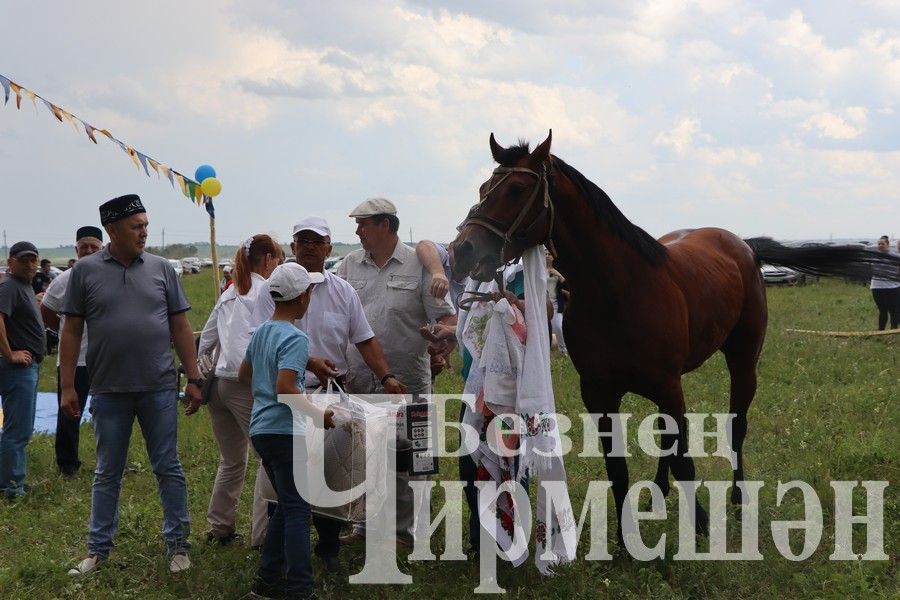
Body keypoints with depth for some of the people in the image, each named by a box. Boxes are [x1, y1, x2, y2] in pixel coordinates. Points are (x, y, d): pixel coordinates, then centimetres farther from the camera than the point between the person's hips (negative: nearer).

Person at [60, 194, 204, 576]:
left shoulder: (161, 269, 3)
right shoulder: (86, 271, 0)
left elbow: (180, 327, 5)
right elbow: (71, 331, 2)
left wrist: (194, 379, 2)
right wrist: (67, 386, -1)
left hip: (159, 388, 0)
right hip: (108, 391, 0)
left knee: (168, 469, 6)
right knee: (107, 474, 10)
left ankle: (178, 544, 17)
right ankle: (98, 551, 19)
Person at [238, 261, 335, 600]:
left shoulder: (260, 333, 12)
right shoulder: (295, 338, -16)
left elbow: (244, 376, 23)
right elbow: (285, 387, -26)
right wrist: (319, 415, -20)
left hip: (261, 429, 9)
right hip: (285, 432, -9)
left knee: (287, 506, 18)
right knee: (298, 510, -5)